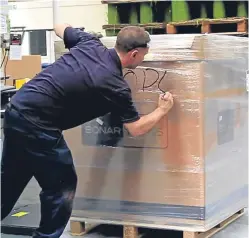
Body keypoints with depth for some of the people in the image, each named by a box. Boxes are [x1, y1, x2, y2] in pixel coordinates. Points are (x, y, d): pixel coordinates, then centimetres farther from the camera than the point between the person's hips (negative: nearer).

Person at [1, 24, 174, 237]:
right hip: (36, 125, -8)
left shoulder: (90, 43, 5)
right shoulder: (115, 85, -14)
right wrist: (162, 110, 12)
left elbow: (60, 28, 25)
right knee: (62, 186, 9)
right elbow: (136, 129, -4)